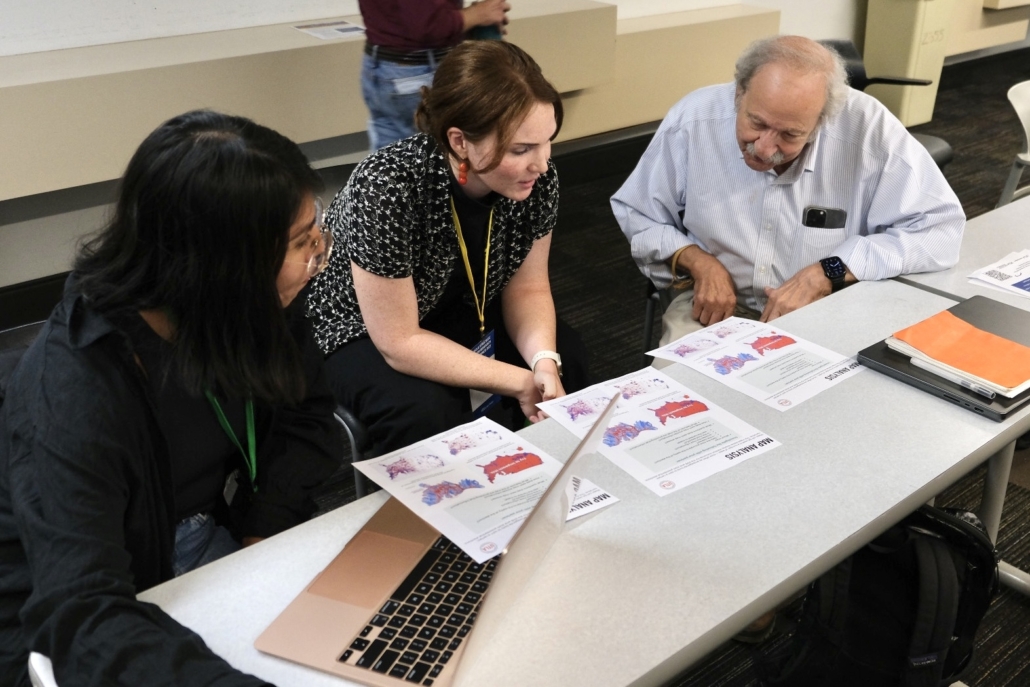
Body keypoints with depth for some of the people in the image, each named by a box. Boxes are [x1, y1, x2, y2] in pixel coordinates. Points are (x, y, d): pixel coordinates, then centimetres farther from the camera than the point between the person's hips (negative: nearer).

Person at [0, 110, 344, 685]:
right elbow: (80, 618, -38)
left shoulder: (252, 312, -14)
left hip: (213, 541, 6)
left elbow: (305, 412, 2)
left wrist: (261, 532, -12)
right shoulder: (72, 396, -32)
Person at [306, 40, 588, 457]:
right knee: (428, 414, -31)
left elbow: (527, 287, -6)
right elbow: (400, 343, -29)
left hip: (462, 313, 6)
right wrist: (520, 383, -28)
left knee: (566, 362, -12)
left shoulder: (536, 178, -19)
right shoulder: (386, 189, -36)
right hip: (361, 330, -5)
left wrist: (544, 362, -24)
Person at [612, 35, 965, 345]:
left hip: (825, 316, 1)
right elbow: (635, 213, -1)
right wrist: (698, 262, -16)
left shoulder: (868, 128, -20)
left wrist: (826, 273, -22)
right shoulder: (691, 120, -15)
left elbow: (939, 225, -15)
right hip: (714, 306, 0)